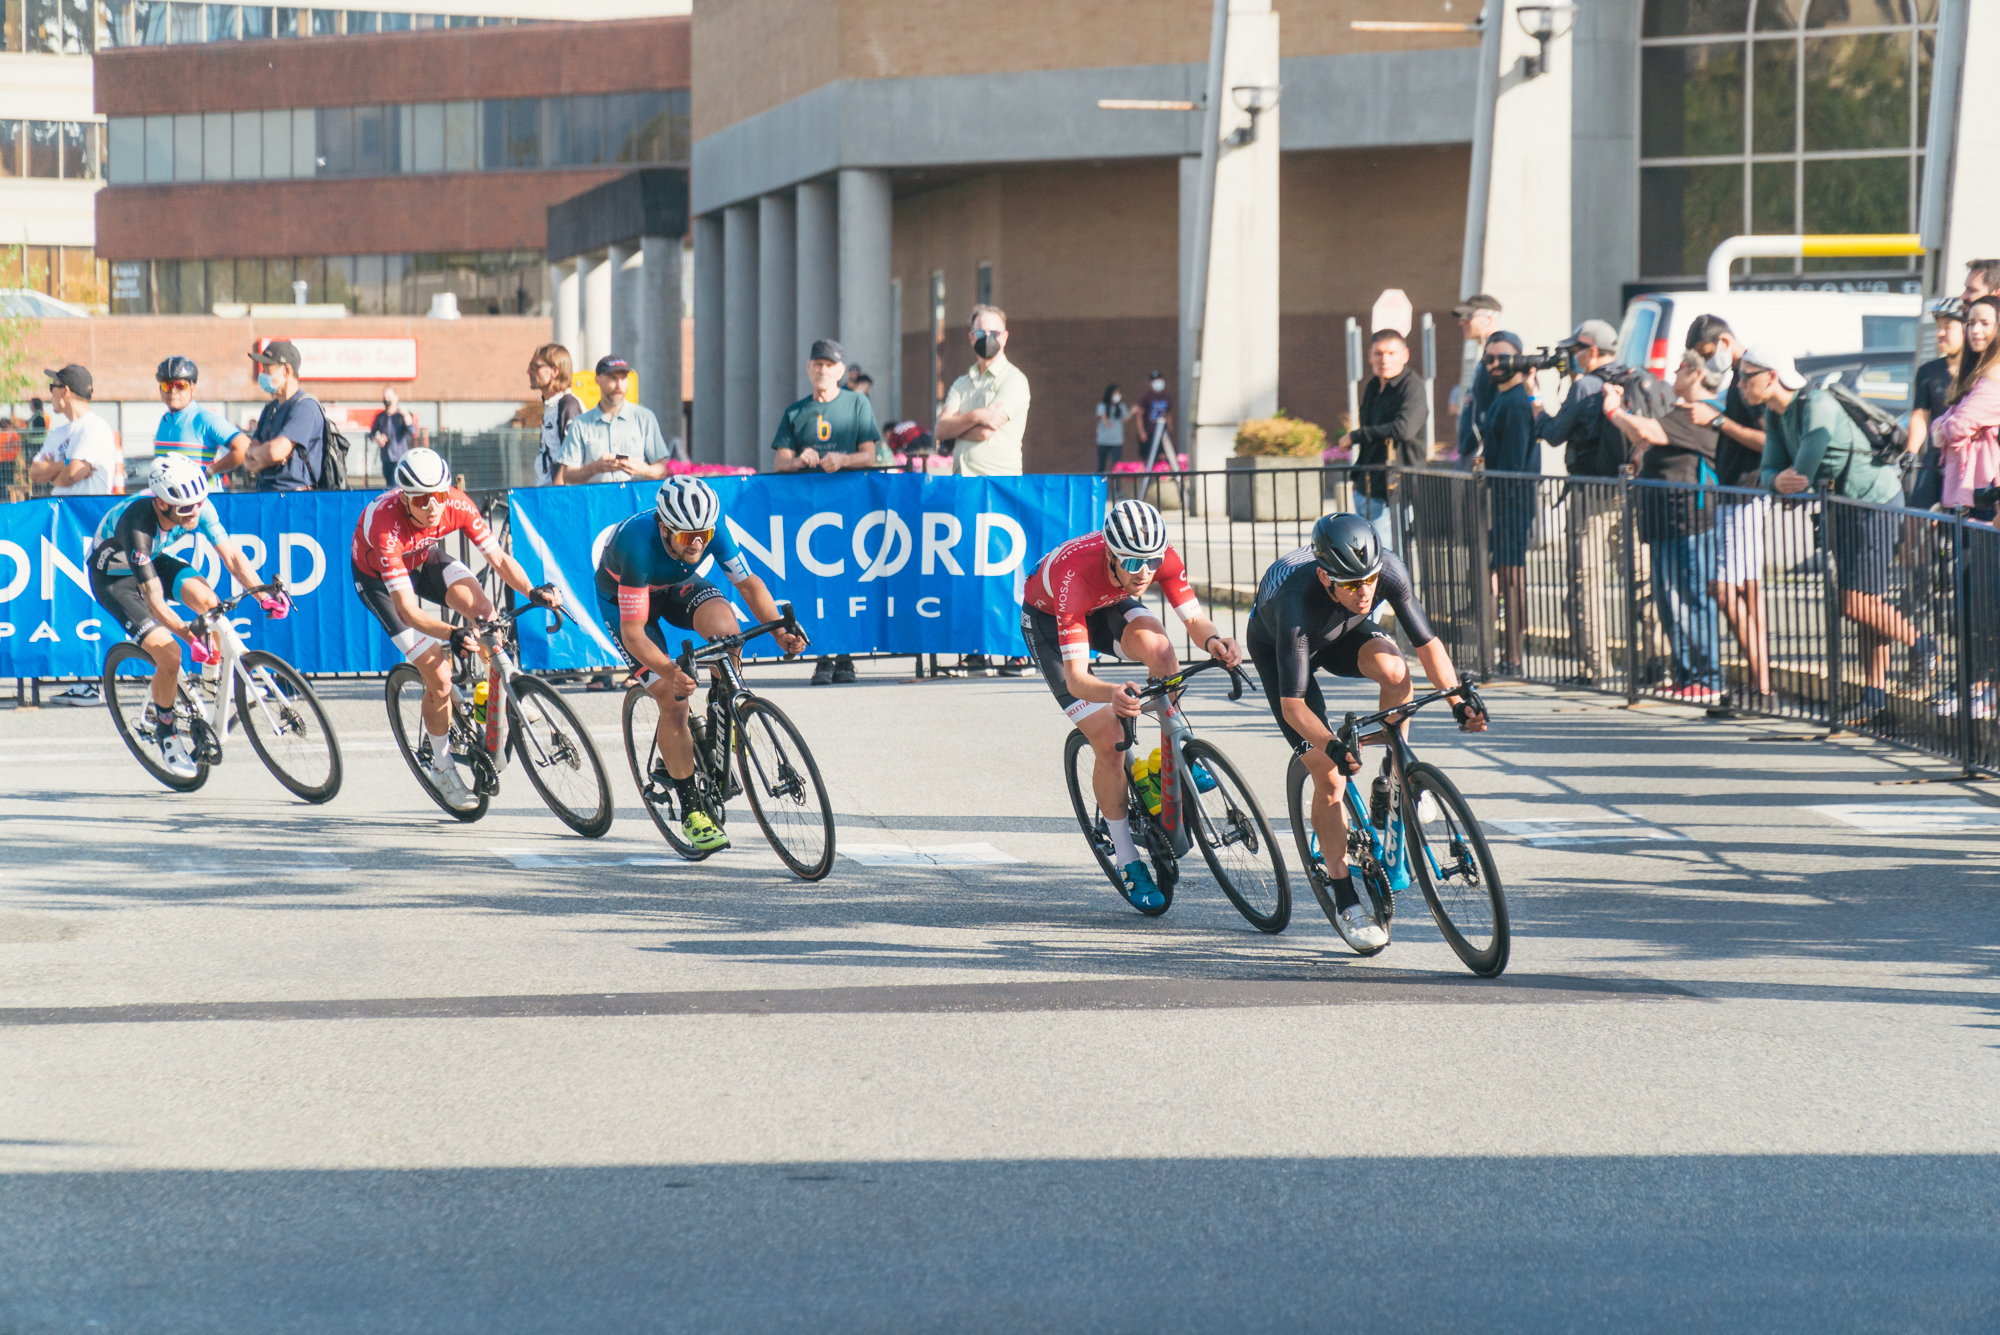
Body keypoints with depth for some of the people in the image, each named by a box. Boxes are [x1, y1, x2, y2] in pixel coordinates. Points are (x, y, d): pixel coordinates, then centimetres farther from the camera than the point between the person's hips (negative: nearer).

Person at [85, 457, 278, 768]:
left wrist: (264, 596, -36)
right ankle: (164, 727, 4)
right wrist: (190, 636, -45)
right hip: (114, 576, -6)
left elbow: (232, 556, -22)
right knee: (169, 654, -20)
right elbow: (154, 601, -37)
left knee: (209, 602, -23)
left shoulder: (199, 506, -25)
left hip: (153, 561, 6)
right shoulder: (137, 525, -40)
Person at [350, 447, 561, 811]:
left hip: (424, 558, 4)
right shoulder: (385, 524, -40)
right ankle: (439, 764, 9)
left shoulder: (457, 505, -28)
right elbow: (407, 610, -43)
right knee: (438, 677, -14)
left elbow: (499, 559, -20)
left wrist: (532, 592, -37)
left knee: (481, 607, -26)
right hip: (377, 577, -4)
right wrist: (451, 634, -57)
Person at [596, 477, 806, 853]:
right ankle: (692, 810, -2)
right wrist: (670, 672, -54)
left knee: (724, 625, -29)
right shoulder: (639, 545, -40)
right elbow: (633, 632, -39)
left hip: (677, 586, 3)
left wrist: (780, 632, -34)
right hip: (622, 600, -3)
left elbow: (748, 583, -18)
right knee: (673, 700, -15)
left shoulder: (711, 529, -29)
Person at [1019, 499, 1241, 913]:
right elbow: (1075, 677, -46)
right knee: (1109, 739, -15)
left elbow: (1193, 619, -24)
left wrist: (1213, 641, -48)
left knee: (1154, 642, -32)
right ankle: (1129, 865, 0)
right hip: (1047, 618, -4)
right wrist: (1112, 694, -67)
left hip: (1107, 606, 4)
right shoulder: (1075, 575, -43)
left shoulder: (1160, 556, -31)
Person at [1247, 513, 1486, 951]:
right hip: (1276, 646, -3)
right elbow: (1292, 704, -41)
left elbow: (1427, 643, -21)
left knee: (1394, 671, -32)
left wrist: (1457, 700, -34)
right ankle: (1345, 901, 1)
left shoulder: (1390, 570, -32)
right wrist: (1332, 747, -56)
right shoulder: (1298, 603, -43)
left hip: (1343, 630, 3)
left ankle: (1394, 769, -6)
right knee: (1330, 776, -12)